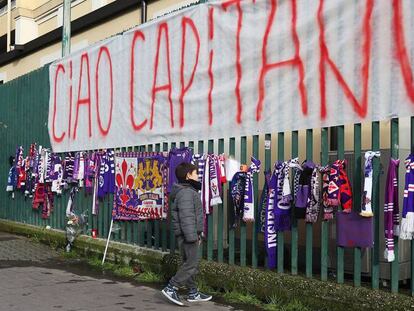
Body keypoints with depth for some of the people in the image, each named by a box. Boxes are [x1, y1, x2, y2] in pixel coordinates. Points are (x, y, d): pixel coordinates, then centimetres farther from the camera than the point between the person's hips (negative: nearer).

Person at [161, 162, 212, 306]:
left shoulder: (189, 191, 18)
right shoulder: (186, 193, -17)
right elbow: (186, 217, -23)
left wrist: (198, 234, 23)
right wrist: (192, 236, -23)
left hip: (190, 234, 11)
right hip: (187, 234, -11)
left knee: (190, 263, 13)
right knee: (192, 263, -9)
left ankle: (193, 293, 20)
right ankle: (171, 288, -7)